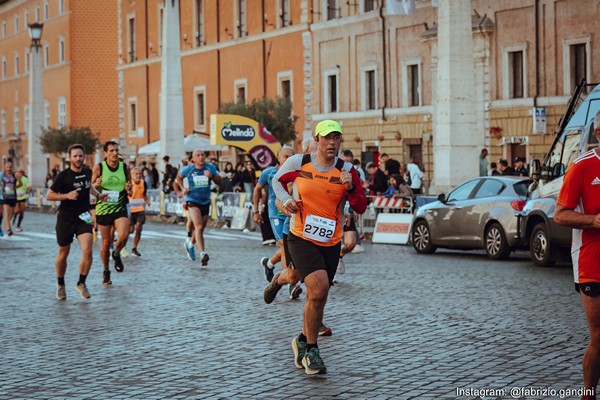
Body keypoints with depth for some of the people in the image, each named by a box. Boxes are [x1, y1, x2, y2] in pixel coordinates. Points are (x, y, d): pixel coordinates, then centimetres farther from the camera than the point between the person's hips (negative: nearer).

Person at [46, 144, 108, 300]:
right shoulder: (63, 176, -11)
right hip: (66, 219, -3)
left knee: (87, 251, -14)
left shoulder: (87, 172, 4)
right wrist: (67, 195, -20)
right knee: (63, 253, 9)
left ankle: (81, 283, 4)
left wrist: (98, 195, 11)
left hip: (83, 217, 3)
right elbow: (49, 195, -7)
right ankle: (60, 285, 30)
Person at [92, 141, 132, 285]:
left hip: (120, 208, 1)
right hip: (103, 209, -1)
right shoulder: (98, 168, -4)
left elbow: (129, 187, 15)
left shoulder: (125, 167, 3)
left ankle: (116, 254, 11)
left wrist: (129, 190, -9)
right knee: (106, 242, 5)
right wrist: (96, 185, -21)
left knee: (123, 236, -22)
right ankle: (106, 272, 26)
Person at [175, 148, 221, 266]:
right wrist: (183, 188, 2)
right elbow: (179, 177, 15)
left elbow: (218, 181, 4)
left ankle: (190, 243, 47)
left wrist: (212, 176, -16)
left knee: (200, 229, 16)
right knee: (199, 227, -21)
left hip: (205, 202, 4)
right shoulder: (188, 170, -6)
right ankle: (203, 254, -29)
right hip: (192, 201, -4)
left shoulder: (210, 167, -1)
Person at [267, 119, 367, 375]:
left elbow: (361, 208, 1)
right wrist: (286, 200, -2)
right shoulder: (298, 162, -4)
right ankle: (311, 349, -4)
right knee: (319, 289, -21)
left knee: (316, 298, 11)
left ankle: (303, 341, 38)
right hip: (301, 239, -3)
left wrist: (350, 188, -16)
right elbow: (278, 180, 16)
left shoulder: (346, 170, 0)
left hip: (331, 243, 3)